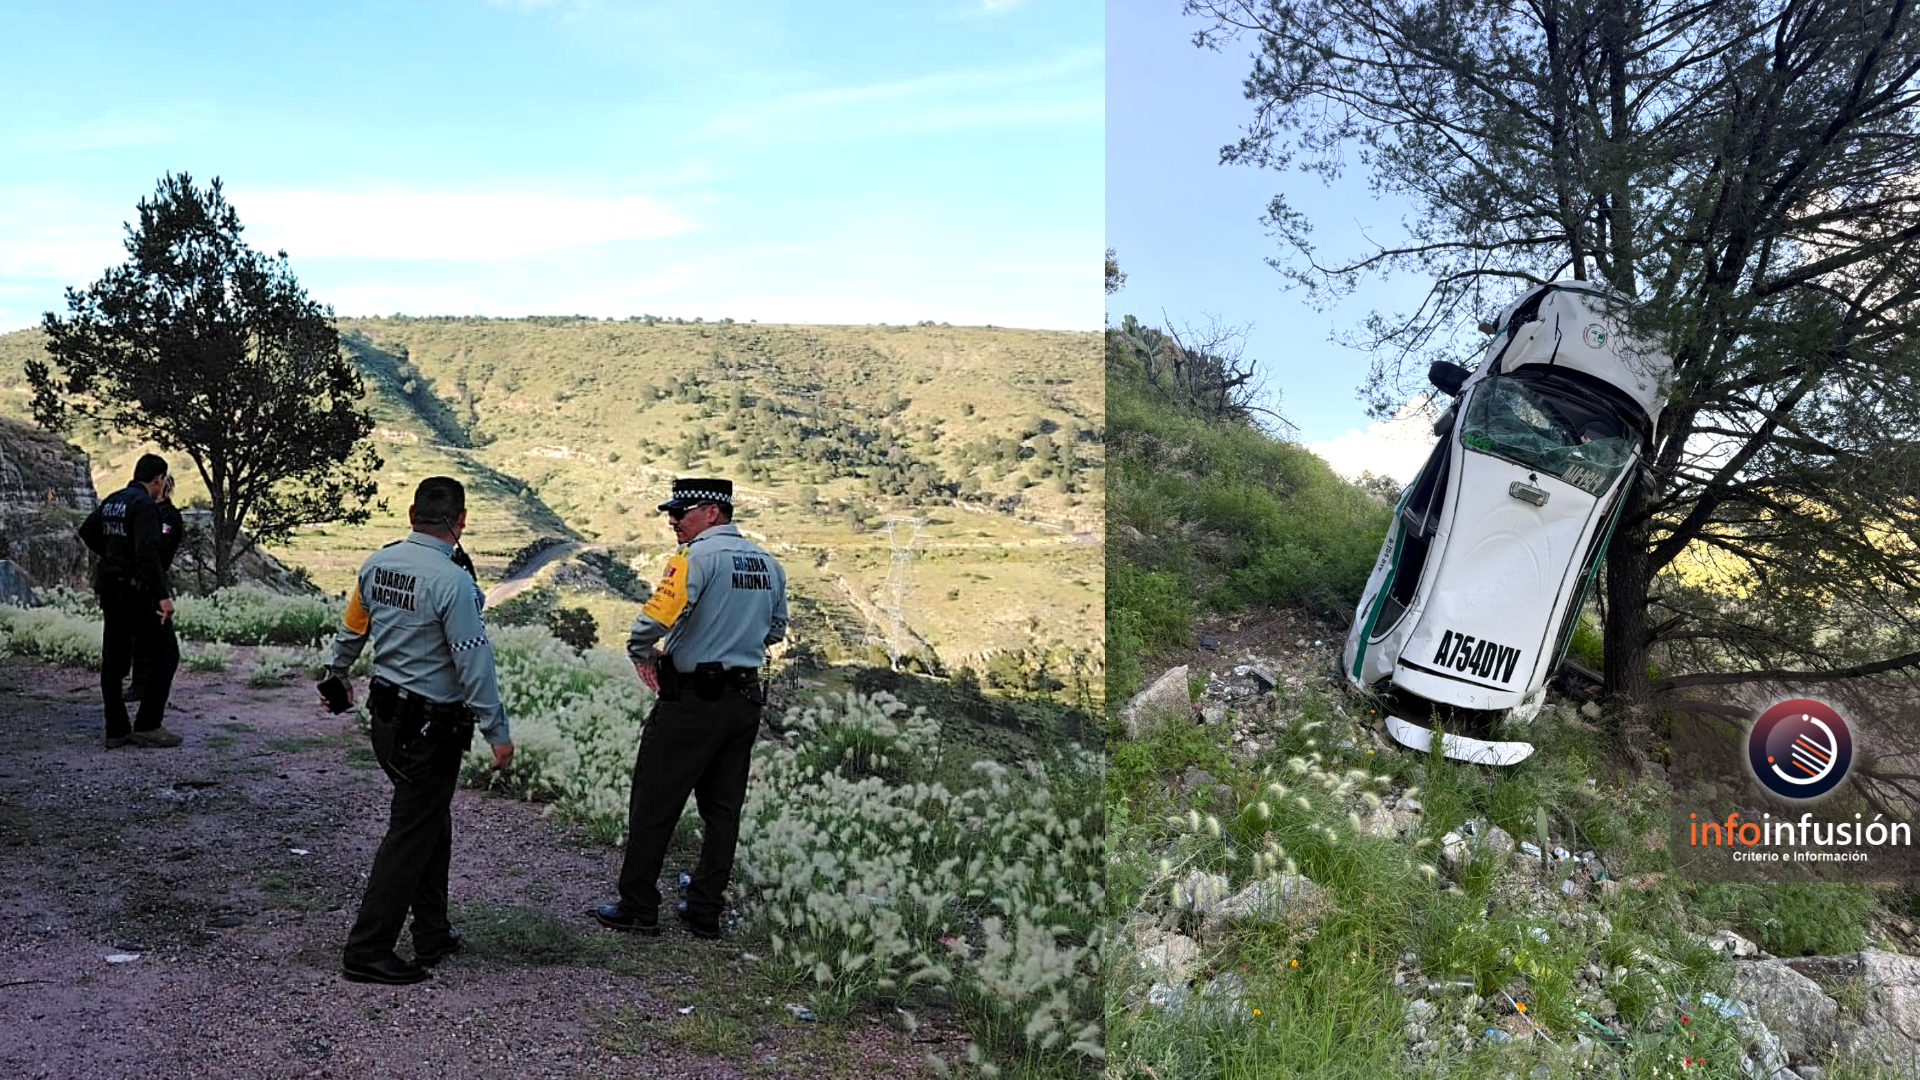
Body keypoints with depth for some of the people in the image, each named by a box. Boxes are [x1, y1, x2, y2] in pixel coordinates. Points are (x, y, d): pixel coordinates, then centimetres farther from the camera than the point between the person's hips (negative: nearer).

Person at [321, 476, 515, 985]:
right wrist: (497, 732, -13)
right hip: (432, 728, -8)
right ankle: (366, 951, 7)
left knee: (433, 824, 20)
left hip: (386, 713, 8)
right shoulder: (452, 581, -21)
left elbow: (352, 627, 18)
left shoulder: (377, 563, 2)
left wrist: (337, 674, 37)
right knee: (410, 835, 1)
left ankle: (432, 934, 30)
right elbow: (474, 662, -20)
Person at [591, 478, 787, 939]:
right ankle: (705, 912, 19)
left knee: (654, 805, 6)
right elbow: (775, 629, 20)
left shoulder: (698, 557, -15)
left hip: (692, 701, -7)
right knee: (723, 809, 13)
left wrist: (640, 654, -8)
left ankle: (638, 908, 14)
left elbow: (656, 618, -26)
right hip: (746, 701, 7)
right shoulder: (767, 563, 9)